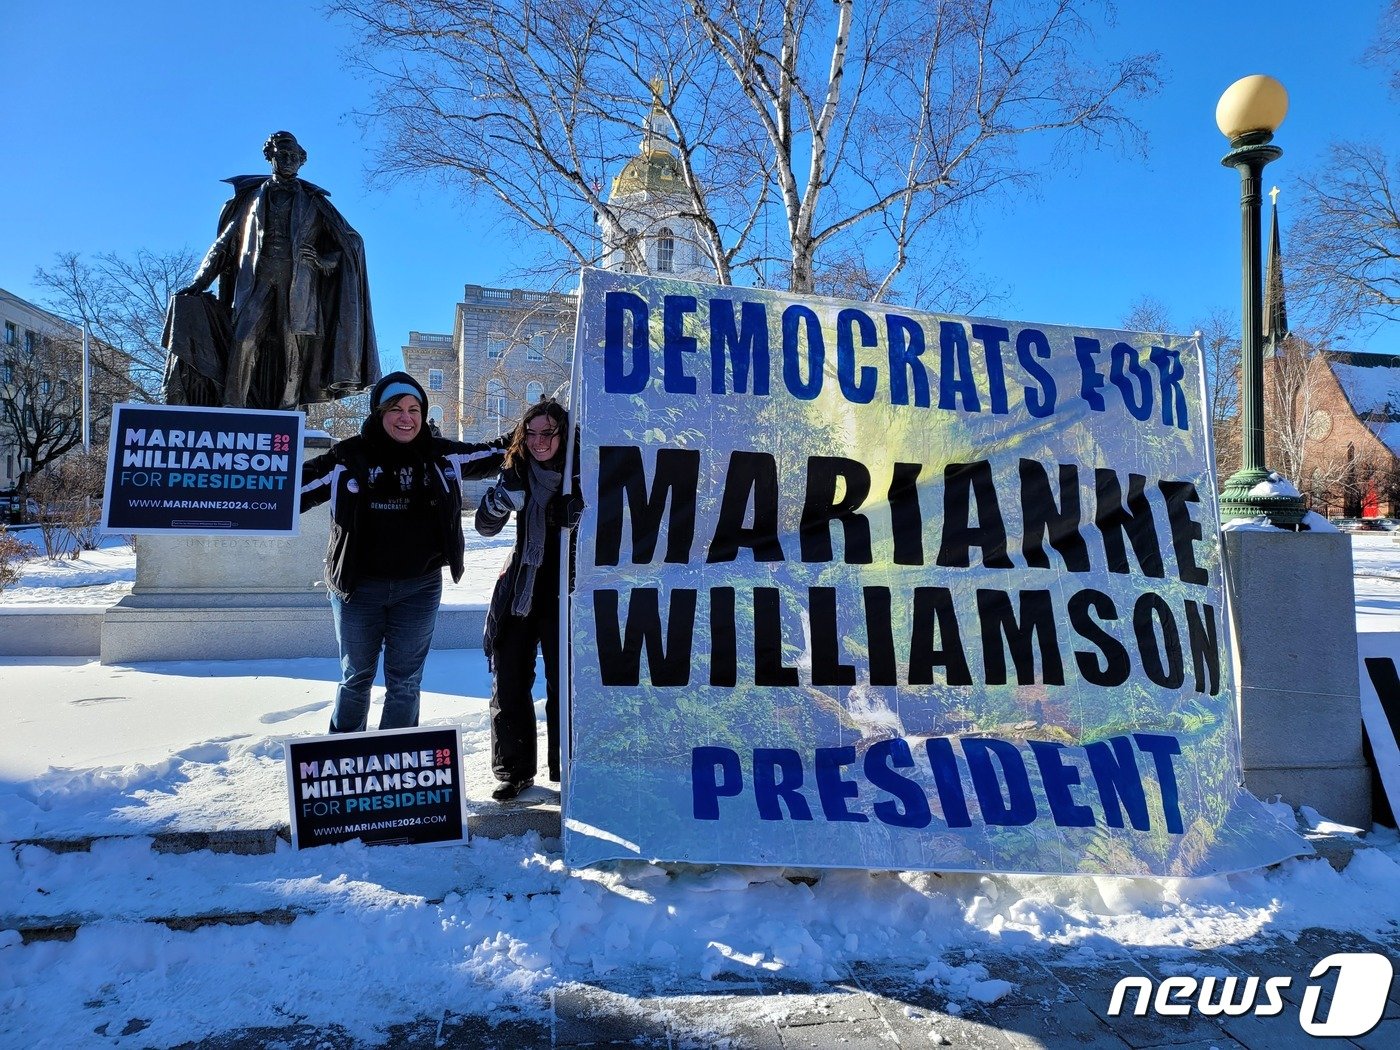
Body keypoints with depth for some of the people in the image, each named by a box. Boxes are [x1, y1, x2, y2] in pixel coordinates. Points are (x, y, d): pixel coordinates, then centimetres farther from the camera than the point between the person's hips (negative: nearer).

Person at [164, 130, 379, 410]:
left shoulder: (313, 201, 18)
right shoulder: (252, 196, 21)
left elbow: (351, 241, 14)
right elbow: (225, 242, 18)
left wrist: (321, 260, -4)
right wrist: (200, 281, 8)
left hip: (297, 284, 0)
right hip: (255, 281, 0)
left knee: (292, 348, -9)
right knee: (243, 341, -16)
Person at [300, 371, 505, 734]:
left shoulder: (442, 455, -1)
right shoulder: (348, 456, -6)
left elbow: (489, 456, 11)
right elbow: (296, 488, -1)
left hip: (419, 588, 1)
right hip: (358, 586, 0)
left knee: (405, 683, 11)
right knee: (355, 679, 16)